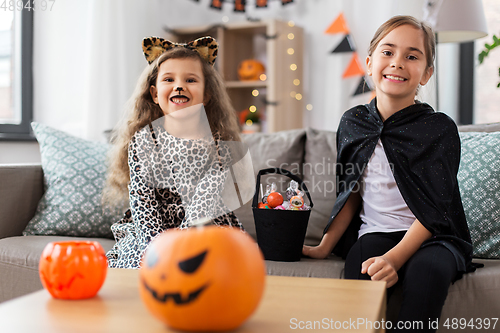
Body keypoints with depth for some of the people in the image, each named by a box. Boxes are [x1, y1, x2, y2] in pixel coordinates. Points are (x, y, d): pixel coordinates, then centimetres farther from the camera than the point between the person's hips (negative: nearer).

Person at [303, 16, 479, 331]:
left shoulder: (440, 128, -4)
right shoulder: (353, 123, 8)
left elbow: (435, 210, -10)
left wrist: (395, 257, -25)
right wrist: (325, 246, 4)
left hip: (431, 236, -1)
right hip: (374, 234, 2)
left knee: (428, 271, -35)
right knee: (362, 280, -31)